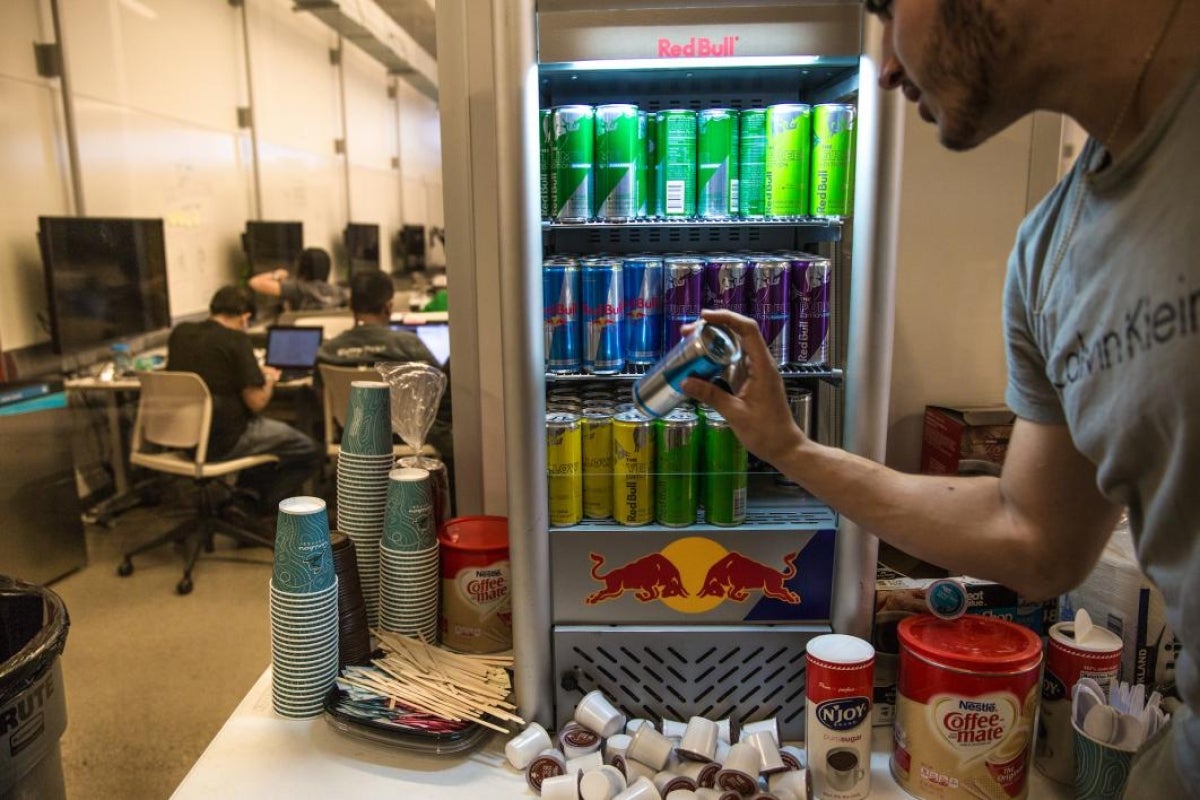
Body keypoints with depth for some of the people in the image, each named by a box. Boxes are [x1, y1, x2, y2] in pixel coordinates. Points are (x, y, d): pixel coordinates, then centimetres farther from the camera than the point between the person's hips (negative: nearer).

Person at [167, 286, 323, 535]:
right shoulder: (235, 340, -16)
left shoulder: (179, 333, 5)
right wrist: (269, 380, 5)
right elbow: (256, 402, -17)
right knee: (311, 452, 6)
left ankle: (248, 495, 19)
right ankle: (254, 509, 10)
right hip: (223, 442, -8)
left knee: (268, 429, 32)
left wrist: (255, 373, 22)